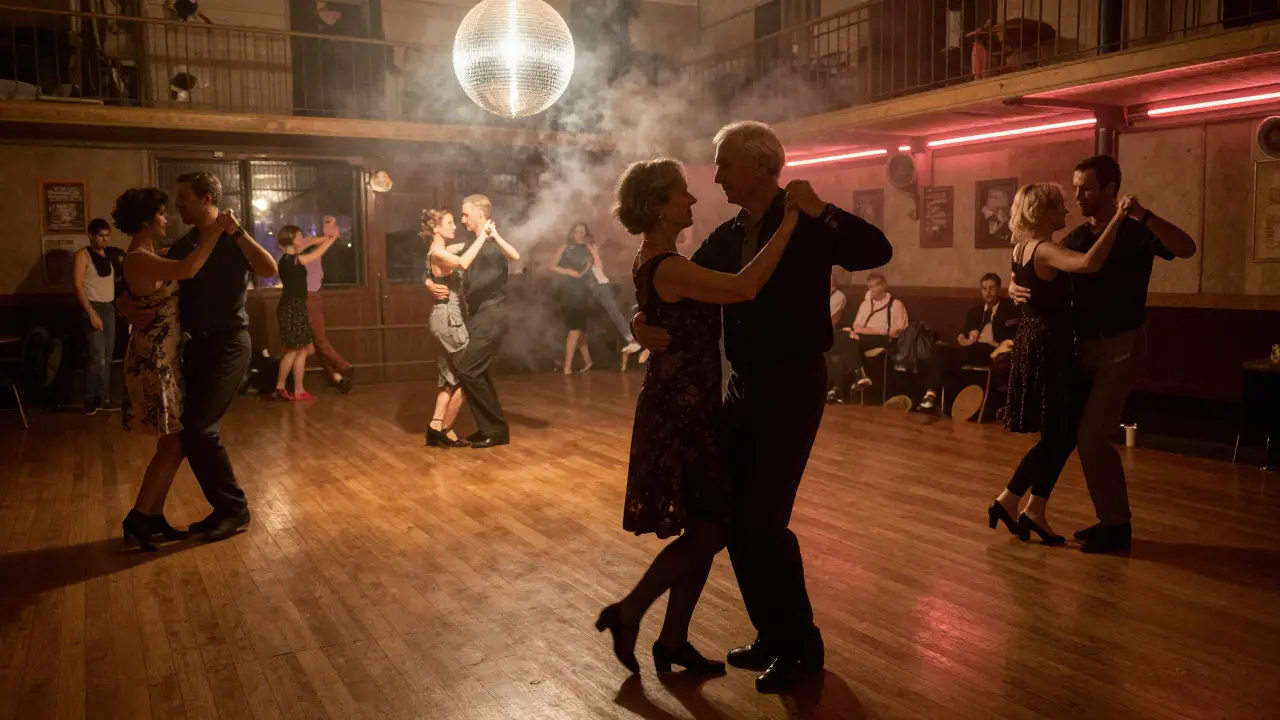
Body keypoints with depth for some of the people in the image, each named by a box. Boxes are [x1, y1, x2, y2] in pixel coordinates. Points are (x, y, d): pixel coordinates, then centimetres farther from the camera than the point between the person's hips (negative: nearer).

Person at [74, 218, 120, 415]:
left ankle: (103, 398, 14)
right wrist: (91, 313, -18)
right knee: (97, 357, -10)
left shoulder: (109, 255, 14)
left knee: (107, 357, 8)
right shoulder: (83, 255, -5)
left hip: (109, 308, 7)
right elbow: (78, 285, -12)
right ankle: (90, 400, 1)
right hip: (93, 308, -7)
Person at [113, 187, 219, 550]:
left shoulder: (150, 256, 13)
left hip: (164, 357, 10)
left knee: (172, 442, 11)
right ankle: (137, 518, 2)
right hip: (153, 359, -10)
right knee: (174, 443, -6)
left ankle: (154, 516, 18)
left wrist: (204, 238, 15)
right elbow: (187, 270, -35)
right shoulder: (137, 259, -18)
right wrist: (215, 232, -26)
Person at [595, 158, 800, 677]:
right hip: (680, 410, -10)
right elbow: (744, 289, -33)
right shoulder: (667, 268, -20)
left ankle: (673, 641, 23)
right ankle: (627, 613, 12)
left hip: (685, 406, 10)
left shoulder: (655, 261, 11)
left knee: (705, 526, 13)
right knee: (710, 527, -1)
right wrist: (789, 222, -28)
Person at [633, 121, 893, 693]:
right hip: (743, 387, 7)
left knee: (763, 519, -9)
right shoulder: (726, 237, 8)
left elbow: (877, 252, -23)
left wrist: (818, 210, -31)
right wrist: (645, 324, -13)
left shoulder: (807, 224, -9)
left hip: (794, 387, -7)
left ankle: (802, 644, 11)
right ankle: (772, 635, 25)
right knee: (734, 517, 9)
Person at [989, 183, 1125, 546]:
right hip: (1049, 345, -10)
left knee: (1058, 434, 13)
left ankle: (1034, 511, 16)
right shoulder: (1045, 251, -18)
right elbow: (1090, 263, -38)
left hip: (1032, 340, 10)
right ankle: (1008, 500, 5)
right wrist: (1117, 219, -33)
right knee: (1059, 435, 0)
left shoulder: (1022, 249, 11)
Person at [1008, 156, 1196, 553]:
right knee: (1084, 434, 10)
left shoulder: (1135, 233, -9)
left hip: (1118, 347, -7)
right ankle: (1110, 519, 23)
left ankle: (1117, 525, 3)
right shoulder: (1077, 237, 9)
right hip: (1084, 347, 7)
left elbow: (1187, 248, -26)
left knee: (1092, 435, -11)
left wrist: (1144, 215, -37)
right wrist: (1016, 286, -10)